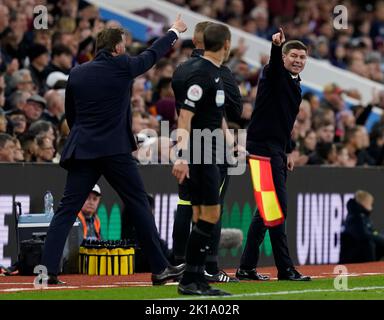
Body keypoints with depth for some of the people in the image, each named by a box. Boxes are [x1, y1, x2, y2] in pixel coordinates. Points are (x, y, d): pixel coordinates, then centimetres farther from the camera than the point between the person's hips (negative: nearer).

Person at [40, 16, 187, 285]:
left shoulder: (76, 74, 7)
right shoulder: (122, 67, -4)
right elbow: (152, 54, 13)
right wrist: (174, 31, 30)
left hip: (82, 150, 4)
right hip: (115, 150, -4)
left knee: (67, 210, 2)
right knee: (140, 205, 6)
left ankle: (48, 270, -7)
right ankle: (160, 268, 9)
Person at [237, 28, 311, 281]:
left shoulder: (296, 85, 18)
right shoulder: (275, 75, -7)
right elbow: (274, 64, -32)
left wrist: (289, 151, 22)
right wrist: (276, 46, -52)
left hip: (277, 149, 9)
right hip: (263, 145, -9)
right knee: (277, 207, -11)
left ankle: (247, 267, 15)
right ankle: (285, 268, -10)